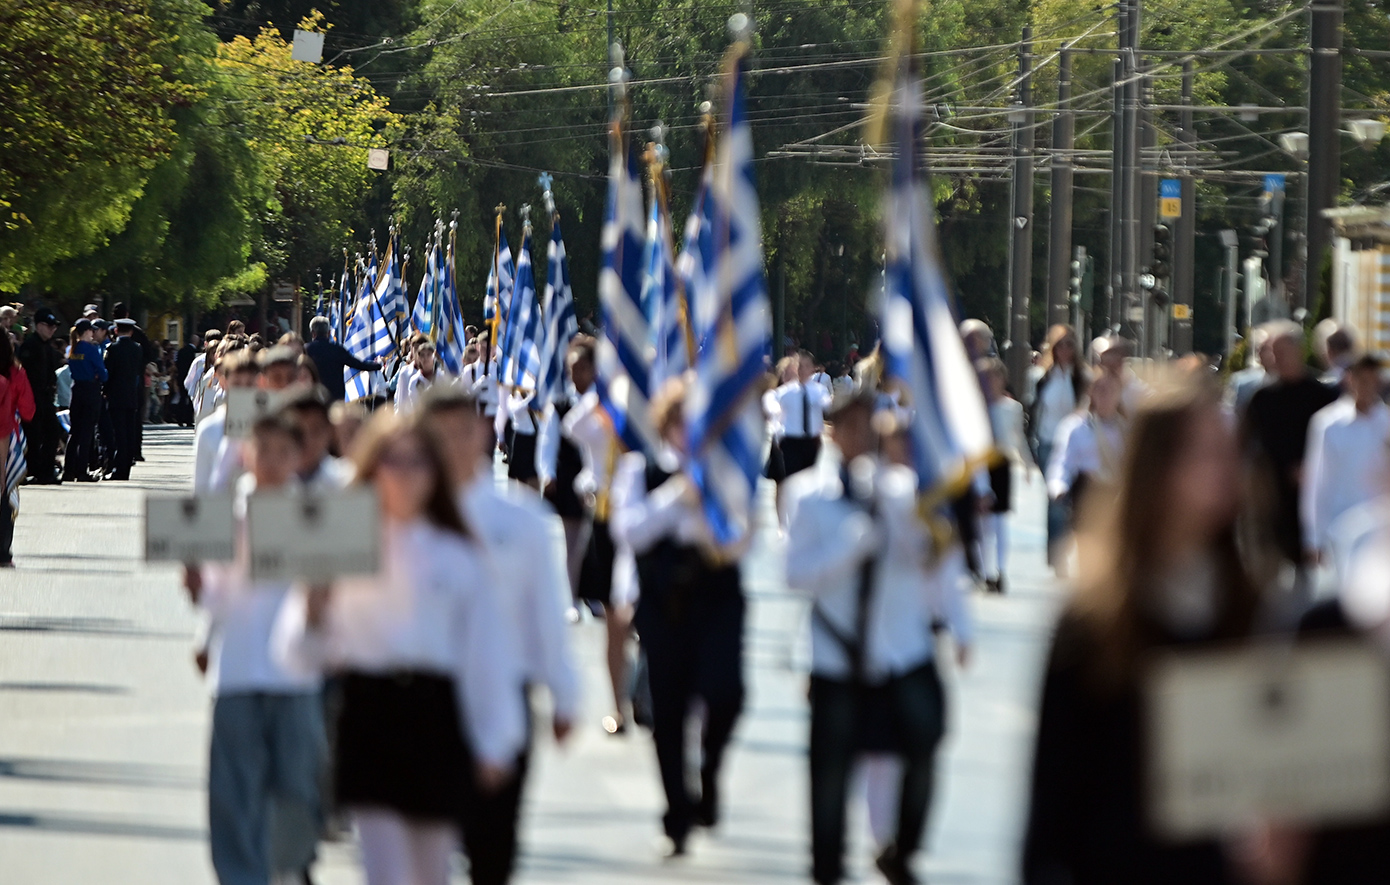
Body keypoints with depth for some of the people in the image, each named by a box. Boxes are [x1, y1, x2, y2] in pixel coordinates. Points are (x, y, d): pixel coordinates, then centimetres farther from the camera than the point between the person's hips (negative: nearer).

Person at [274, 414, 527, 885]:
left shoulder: (459, 554, 6)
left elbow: (486, 651, 7)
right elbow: (301, 655, 2)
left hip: (437, 715, 2)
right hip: (369, 712, -2)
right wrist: (313, 611, -19)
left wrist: (493, 743, 4)